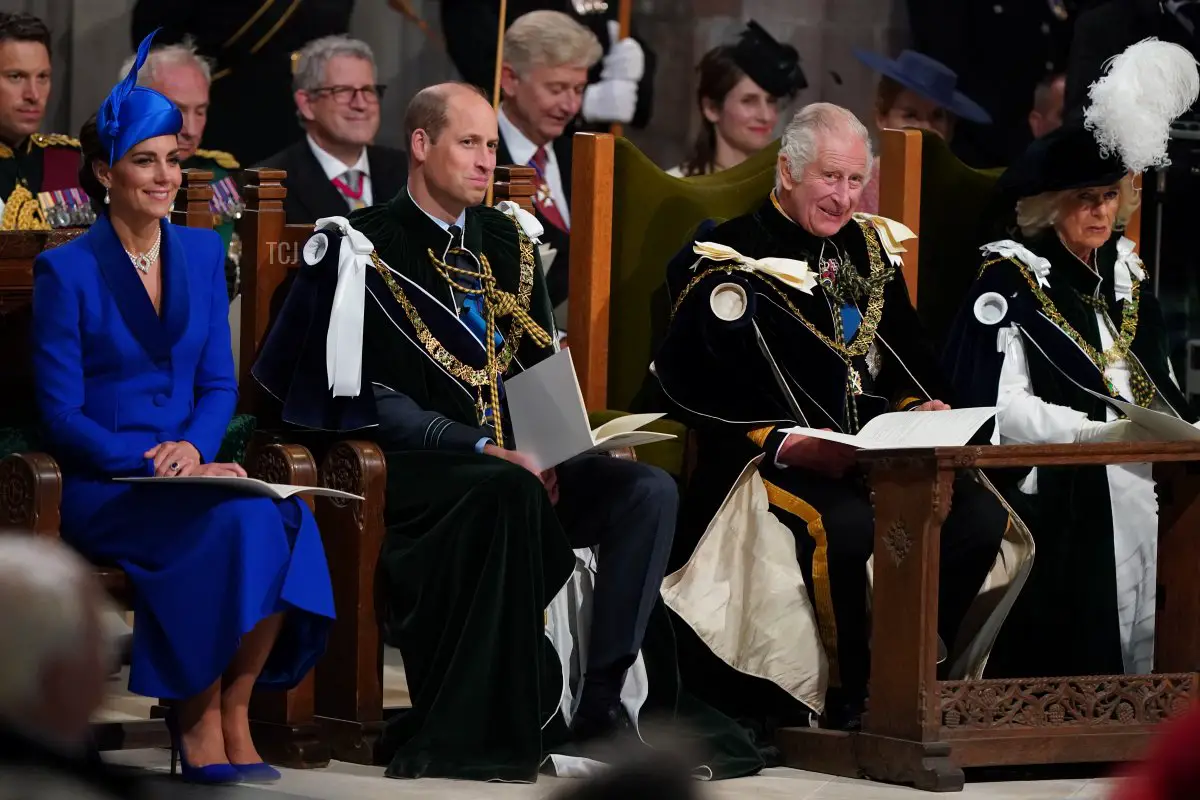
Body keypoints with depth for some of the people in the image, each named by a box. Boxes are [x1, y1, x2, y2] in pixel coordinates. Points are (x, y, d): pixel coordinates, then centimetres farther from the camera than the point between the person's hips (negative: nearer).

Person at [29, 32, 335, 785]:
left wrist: (194, 448, -10)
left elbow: (220, 383, 12)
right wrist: (150, 465, -19)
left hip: (190, 472, 4)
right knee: (232, 525, -32)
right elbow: (62, 414, -6)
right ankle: (198, 725, -19)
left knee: (285, 519, -28)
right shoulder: (66, 270, -3)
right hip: (101, 489, -4)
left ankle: (234, 714, -18)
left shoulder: (203, 253, 13)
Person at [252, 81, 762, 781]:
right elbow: (377, 396, -10)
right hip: (419, 464, -6)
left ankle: (597, 703, -23)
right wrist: (486, 449, -19)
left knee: (649, 491, -19)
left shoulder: (509, 242, 18)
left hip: (518, 459, 6)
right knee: (510, 494, -39)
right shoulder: (369, 247, -2)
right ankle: (471, 729, -36)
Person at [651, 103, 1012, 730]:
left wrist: (920, 409, 2)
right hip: (775, 461, -6)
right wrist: (789, 445, -21)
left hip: (879, 454, 6)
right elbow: (696, 393, -10)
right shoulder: (730, 263, -2)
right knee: (845, 526, -37)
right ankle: (850, 700, -19)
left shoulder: (872, 250, 19)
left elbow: (909, 365, 26)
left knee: (979, 513, -21)